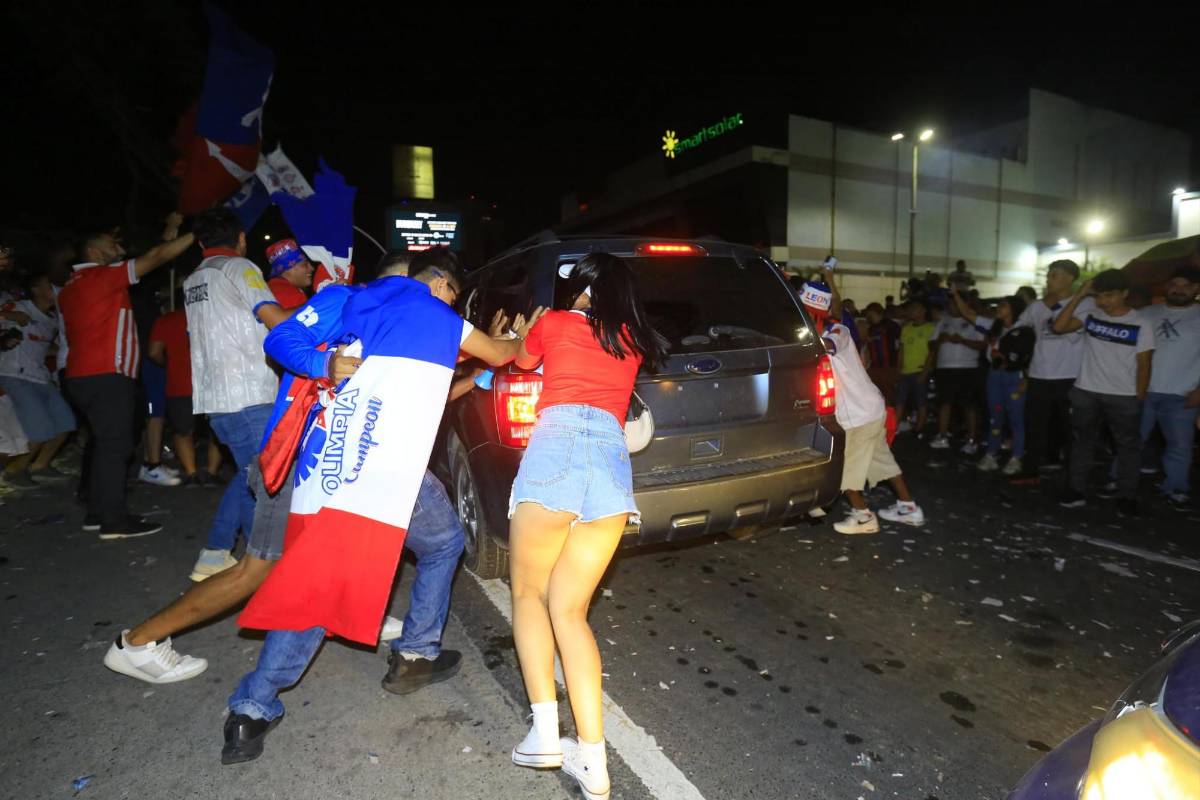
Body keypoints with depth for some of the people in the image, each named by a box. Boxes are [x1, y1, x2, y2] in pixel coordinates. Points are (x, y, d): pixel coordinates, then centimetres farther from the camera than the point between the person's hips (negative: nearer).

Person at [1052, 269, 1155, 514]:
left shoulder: (1142, 323, -5)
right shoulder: (1090, 313, -1)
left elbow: (1144, 364, -2)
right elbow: (1059, 327, -14)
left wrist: (1139, 399, -3)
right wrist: (1079, 296, -14)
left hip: (1124, 397, -1)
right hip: (1086, 392, 2)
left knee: (1128, 446, 7)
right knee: (1083, 442, 10)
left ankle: (1127, 497, 18)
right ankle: (1076, 490, 18)